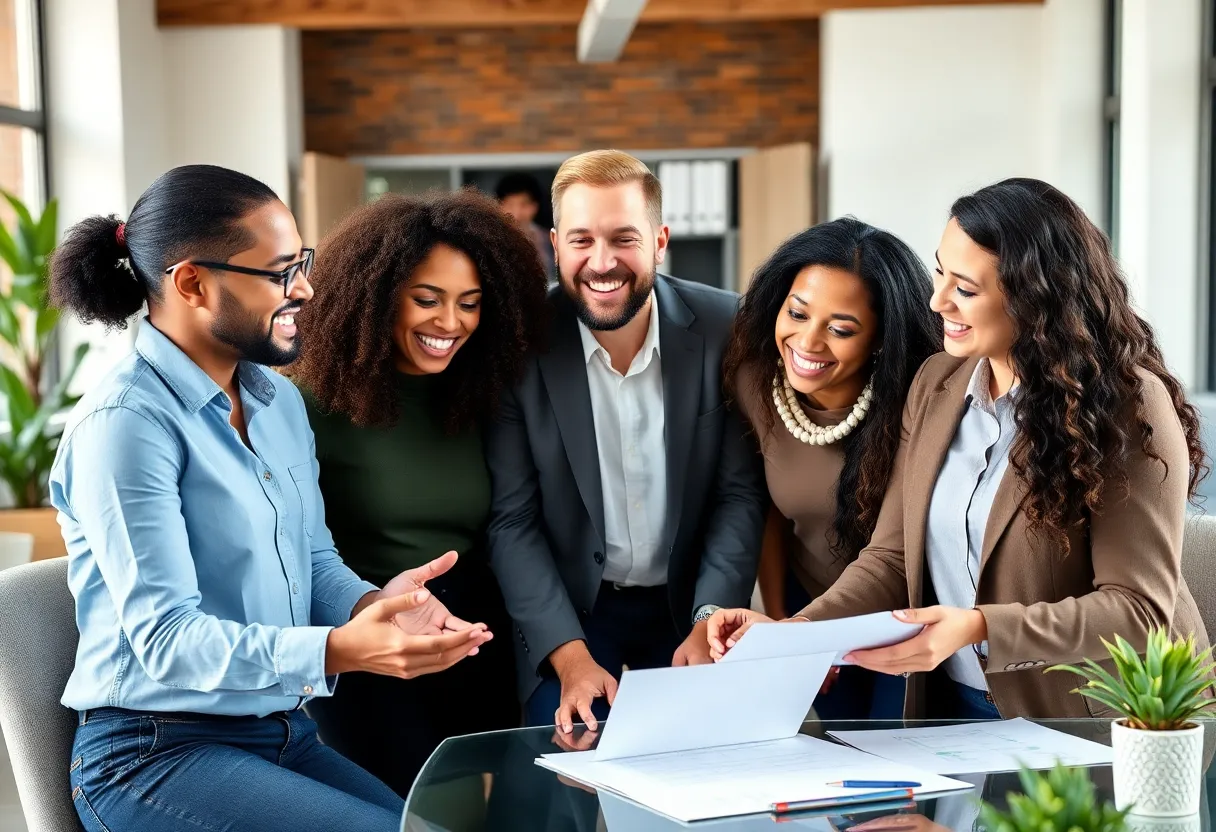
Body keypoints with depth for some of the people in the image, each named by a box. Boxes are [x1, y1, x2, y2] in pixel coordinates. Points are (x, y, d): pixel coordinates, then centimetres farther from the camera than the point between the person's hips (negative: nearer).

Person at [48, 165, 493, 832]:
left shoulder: (280, 402, 10)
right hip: (154, 751, -7)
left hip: (284, 736, 8)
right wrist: (338, 650, -35)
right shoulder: (124, 424, -16)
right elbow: (165, 638, -21)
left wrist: (373, 603, -11)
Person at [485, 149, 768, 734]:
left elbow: (741, 492, -5)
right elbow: (513, 520, -11)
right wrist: (570, 657, -21)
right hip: (568, 608, -1)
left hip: (687, 603, 1)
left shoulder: (723, 328, -9)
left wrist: (710, 621, -18)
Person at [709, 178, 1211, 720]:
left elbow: (1140, 609, -15)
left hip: (1095, 733, -5)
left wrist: (979, 629, -28)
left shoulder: (1130, 406, -12)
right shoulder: (936, 383, 6)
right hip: (953, 710, 5)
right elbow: (892, 558, 7)